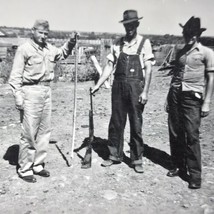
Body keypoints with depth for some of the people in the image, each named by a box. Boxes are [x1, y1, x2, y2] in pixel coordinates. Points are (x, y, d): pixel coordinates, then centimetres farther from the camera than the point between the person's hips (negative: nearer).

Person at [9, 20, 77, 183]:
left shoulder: (49, 49, 12)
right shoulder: (24, 49, -6)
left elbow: (62, 53, 32)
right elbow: (16, 75, -8)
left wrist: (70, 43, 15)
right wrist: (18, 96, -15)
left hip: (46, 91, 7)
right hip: (30, 91, -7)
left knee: (44, 131, 10)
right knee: (29, 133, -3)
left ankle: (38, 164, 23)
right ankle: (25, 169, 11)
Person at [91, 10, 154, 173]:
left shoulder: (144, 43, 0)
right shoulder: (118, 43, 9)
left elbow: (148, 69, -4)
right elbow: (110, 66, 9)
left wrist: (145, 91, -12)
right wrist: (98, 85, 2)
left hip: (136, 86, -3)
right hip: (118, 86, 3)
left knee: (136, 125, 4)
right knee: (116, 123, 9)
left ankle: (137, 160, 19)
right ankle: (115, 155, 25)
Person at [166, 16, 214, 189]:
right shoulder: (180, 52, 15)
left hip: (192, 97, -5)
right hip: (175, 95, 5)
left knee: (192, 135, -7)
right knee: (175, 134, 6)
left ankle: (195, 174, 4)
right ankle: (178, 166, 20)